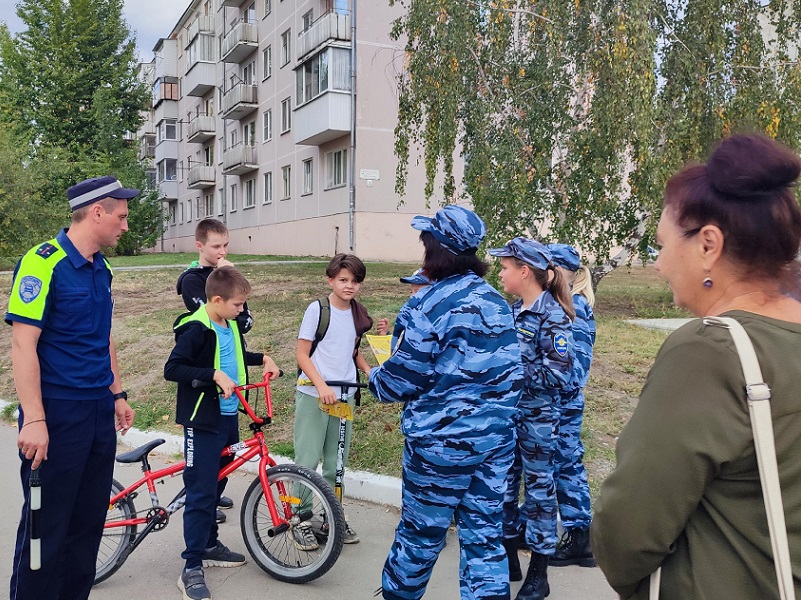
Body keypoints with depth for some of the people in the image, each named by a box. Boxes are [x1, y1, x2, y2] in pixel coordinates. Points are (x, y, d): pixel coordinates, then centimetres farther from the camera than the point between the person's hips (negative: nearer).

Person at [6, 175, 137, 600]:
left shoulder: (100, 268, 12)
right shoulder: (43, 263, -13)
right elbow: (23, 344, -17)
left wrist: (117, 394, 20)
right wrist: (33, 420, -20)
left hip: (99, 412, 8)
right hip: (57, 414, -8)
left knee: (89, 521, 13)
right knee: (47, 526, 0)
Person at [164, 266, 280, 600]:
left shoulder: (230, 325, 9)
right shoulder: (196, 329, -17)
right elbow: (172, 369, -23)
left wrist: (263, 359, 13)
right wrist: (214, 374, -29)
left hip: (228, 416, 8)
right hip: (202, 420, -8)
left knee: (215, 484, 19)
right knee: (201, 492, -7)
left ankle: (209, 544, 34)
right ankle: (192, 569, -1)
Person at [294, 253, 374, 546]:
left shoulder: (359, 314, 7)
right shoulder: (317, 309, -9)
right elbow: (302, 354, -9)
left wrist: (369, 371, 0)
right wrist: (321, 385, -21)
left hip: (344, 397, 5)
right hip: (312, 395, -5)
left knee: (337, 461, 13)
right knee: (307, 460, 0)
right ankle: (301, 520, 12)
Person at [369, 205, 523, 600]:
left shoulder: (431, 304, -15)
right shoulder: (496, 301, 7)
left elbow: (405, 375, -12)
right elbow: (506, 370, 12)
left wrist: (375, 378, 8)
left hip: (442, 440, -6)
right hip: (497, 436, 6)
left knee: (421, 532, 12)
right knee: (484, 532, 11)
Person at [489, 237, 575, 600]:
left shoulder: (553, 316, -16)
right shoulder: (514, 311, 6)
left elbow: (558, 375, -21)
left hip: (537, 417, -7)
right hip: (508, 412, 7)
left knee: (538, 487, 5)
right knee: (504, 483, 14)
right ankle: (508, 559, 31)